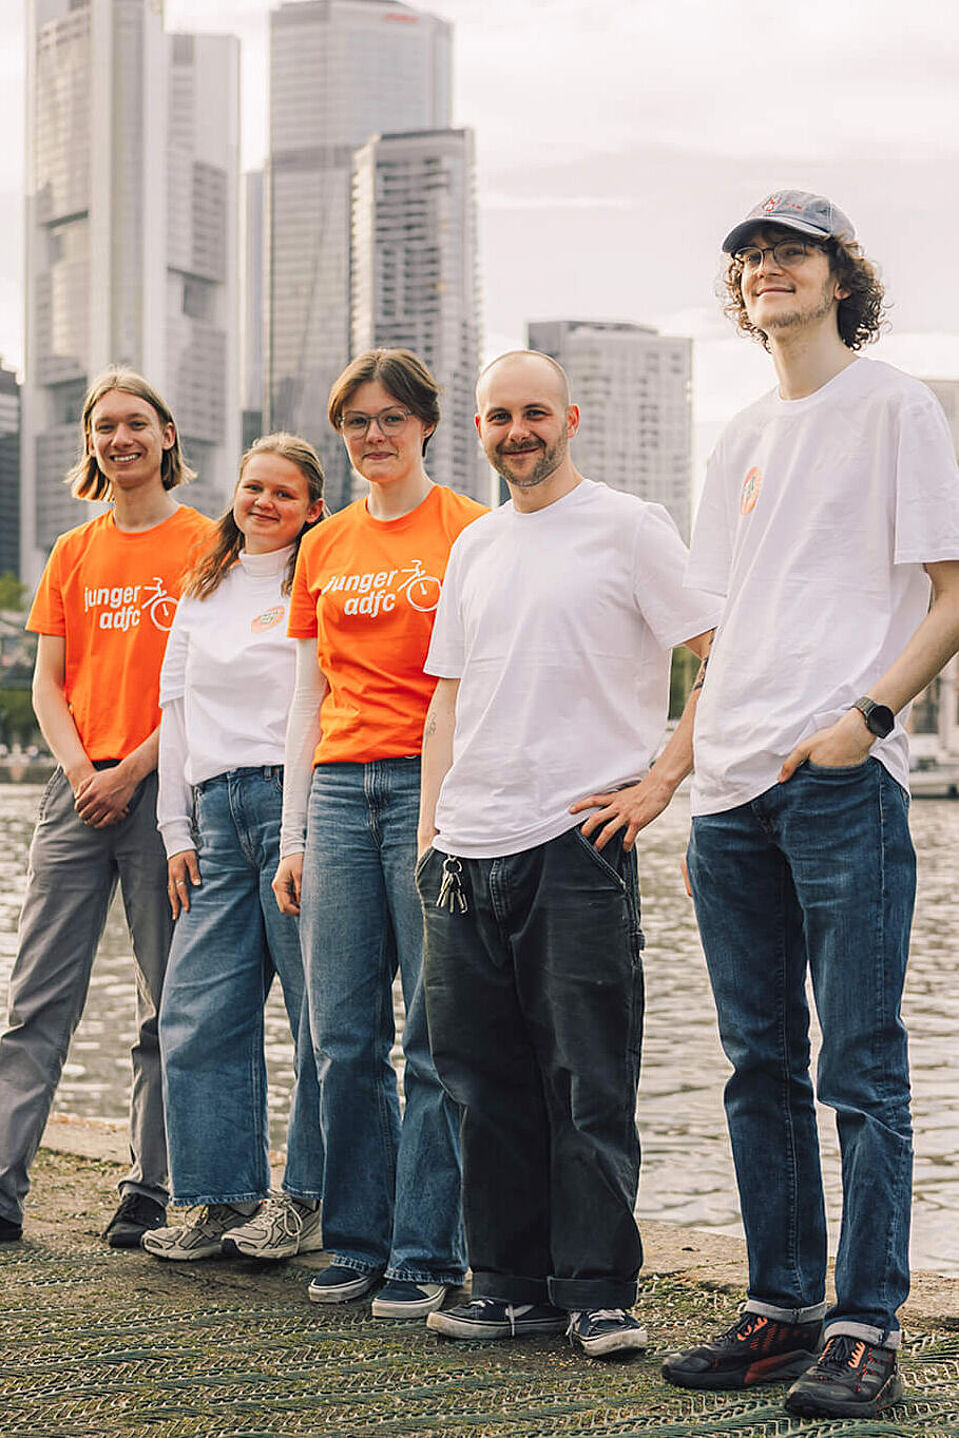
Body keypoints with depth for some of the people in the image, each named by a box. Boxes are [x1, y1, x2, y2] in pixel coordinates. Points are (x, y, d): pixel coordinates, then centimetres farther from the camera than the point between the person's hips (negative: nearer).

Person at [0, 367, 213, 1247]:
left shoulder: (204, 544, 2)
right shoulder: (73, 554, 15)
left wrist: (133, 770, -11)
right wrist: (77, 766, -5)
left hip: (165, 785, -4)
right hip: (79, 788, 4)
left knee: (171, 1002, 2)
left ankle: (151, 1193, 8)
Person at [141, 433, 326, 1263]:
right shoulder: (202, 591, 20)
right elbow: (178, 705, 20)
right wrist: (177, 829, 13)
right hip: (216, 808, 6)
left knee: (319, 1007, -3)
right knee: (198, 1012, 1)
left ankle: (307, 1201, 5)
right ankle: (225, 1201, 8)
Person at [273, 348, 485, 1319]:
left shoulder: (470, 532, 1)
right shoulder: (324, 548, 16)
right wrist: (293, 836, 12)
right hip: (339, 792, 5)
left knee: (436, 1035, -3)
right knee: (344, 1036, 5)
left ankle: (427, 1252, 4)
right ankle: (358, 1241, 16)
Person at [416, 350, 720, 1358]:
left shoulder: (628, 527, -1)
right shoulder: (474, 546, 18)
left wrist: (660, 780, -9)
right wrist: (431, 824, 12)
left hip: (577, 841, -6)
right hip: (468, 855, 6)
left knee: (588, 1081, -4)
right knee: (486, 1080, 8)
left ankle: (598, 1291, 4)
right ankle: (511, 1283, 18)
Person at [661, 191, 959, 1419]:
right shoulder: (741, 441, 21)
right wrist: (693, 778, 15)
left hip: (845, 780, -7)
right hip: (734, 788, 7)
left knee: (860, 1065, -6)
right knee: (760, 1063, 10)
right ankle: (781, 1309, 18)